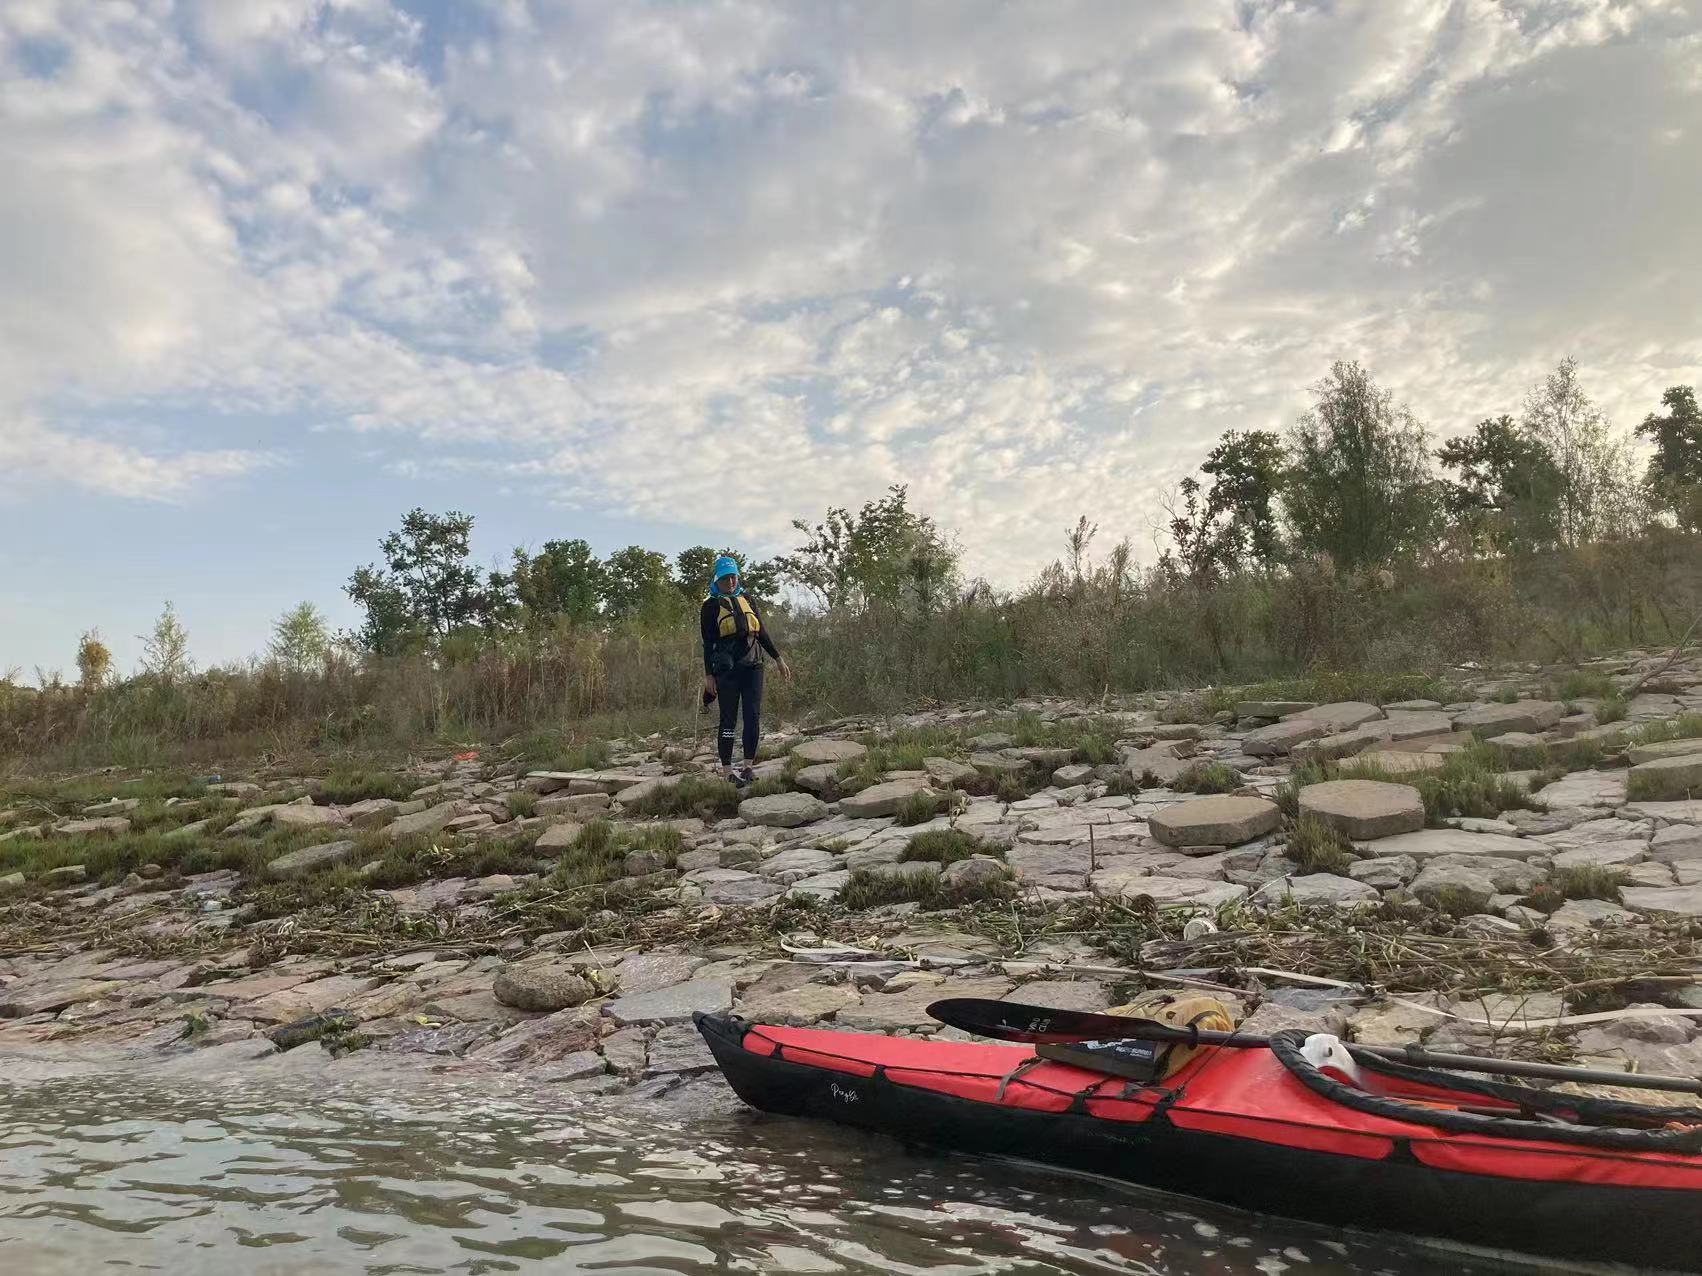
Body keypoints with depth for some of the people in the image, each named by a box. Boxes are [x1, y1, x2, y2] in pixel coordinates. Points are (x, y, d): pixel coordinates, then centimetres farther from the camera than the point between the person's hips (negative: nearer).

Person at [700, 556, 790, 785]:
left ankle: (748, 767, 8)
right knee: (729, 720, -1)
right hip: (726, 669, -4)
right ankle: (728, 772, 3)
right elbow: (708, 642, 1)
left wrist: (778, 658, 14)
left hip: (752, 665, 4)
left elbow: (762, 632, 18)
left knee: (754, 717, 0)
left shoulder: (747, 599, 15)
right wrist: (708, 674, -5)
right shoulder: (711, 605, 3)